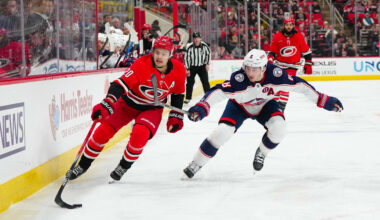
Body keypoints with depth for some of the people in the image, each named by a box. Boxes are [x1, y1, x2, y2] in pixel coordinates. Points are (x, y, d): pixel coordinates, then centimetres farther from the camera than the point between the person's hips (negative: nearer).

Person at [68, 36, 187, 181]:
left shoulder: (179, 70, -15)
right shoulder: (142, 64, -26)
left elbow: (178, 94, 3)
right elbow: (122, 83, -34)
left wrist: (176, 116, 0)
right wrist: (107, 103, -47)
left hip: (152, 108, 1)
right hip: (129, 103, -1)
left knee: (140, 134, -28)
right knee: (103, 131, -8)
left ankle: (124, 165, -1)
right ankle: (83, 165, 14)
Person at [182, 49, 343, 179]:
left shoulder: (275, 74, -30)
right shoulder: (239, 79, -37)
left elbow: (299, 85, -20)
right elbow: (219, 92, -47)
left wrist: (324, 100, -18)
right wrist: (201, 108, -65)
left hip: (265, 105, 2)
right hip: (239, 106, -2)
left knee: (278, 128, -23)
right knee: (223, 131, -21)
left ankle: (261, 153, 9)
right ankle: (195, 164, -4)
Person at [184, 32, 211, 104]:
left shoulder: (204, 45, -12)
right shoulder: (189, 47, -18)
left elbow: (208, 53, 4)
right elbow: (186, 58, -11)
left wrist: (207, 64, -1)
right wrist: (187, 69, -11)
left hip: (202, 66, 1)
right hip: (192, 67, -1)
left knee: (205, 82, -3)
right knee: (190, 82, 2)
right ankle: (188, 98, 14)